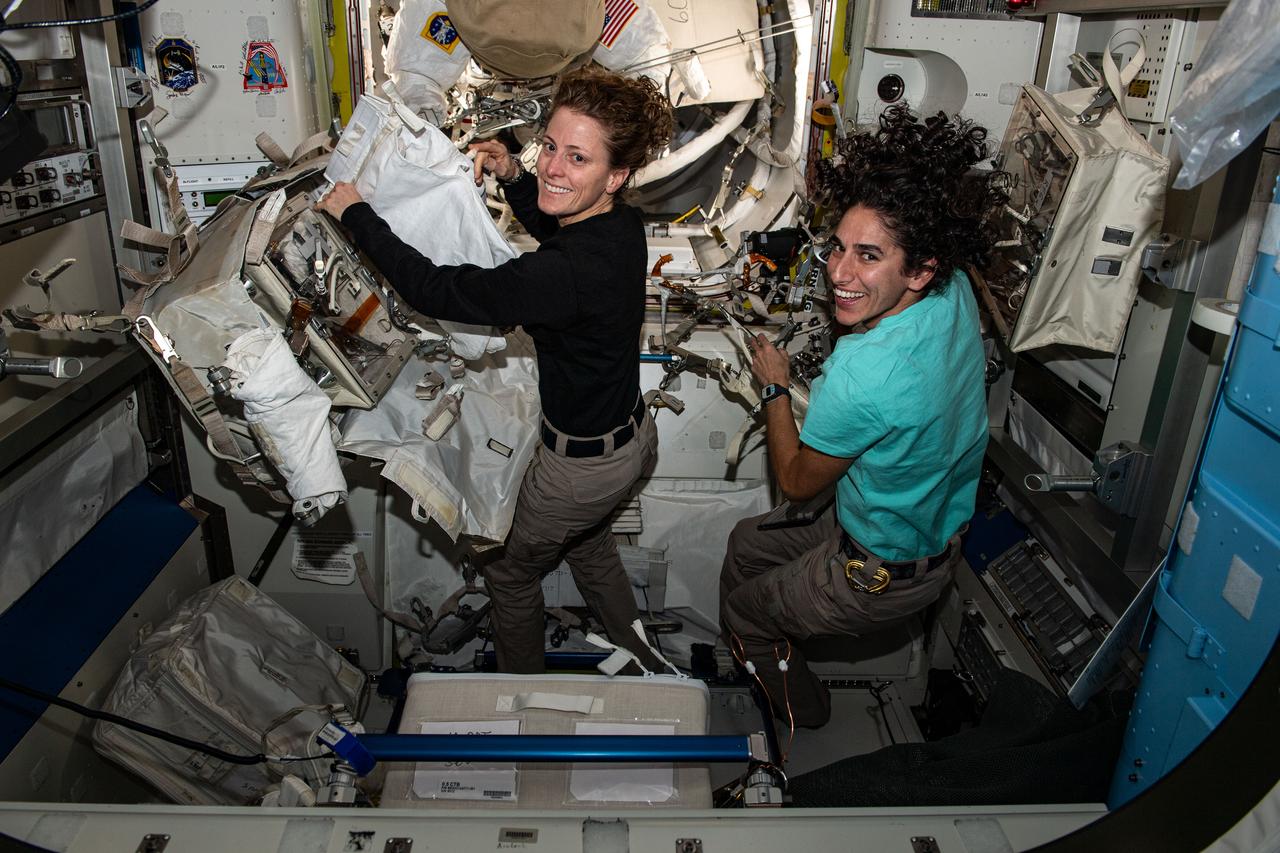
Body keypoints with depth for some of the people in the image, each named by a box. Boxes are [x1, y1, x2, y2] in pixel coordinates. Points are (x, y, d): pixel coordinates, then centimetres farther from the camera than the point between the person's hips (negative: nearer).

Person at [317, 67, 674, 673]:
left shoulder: (568, 271, -37)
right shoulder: (618, 221, -9)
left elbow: (434, 291, -27)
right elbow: (554, 226, 17)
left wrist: (355, 214, -15)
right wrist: (513, 176, 0)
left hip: (583, 464, -8)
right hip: (632, 434, 8)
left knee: (510, 571, 20)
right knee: (587, 542, 35)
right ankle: (643, 663, 53)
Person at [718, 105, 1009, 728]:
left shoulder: (862, 373, -40)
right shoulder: (954, 292, -16)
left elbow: (797, 482, -18)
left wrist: (775, 386, -7)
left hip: (883, 574, -8)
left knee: (743, 613, 18)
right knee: (746, 543, 26)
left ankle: (801, 708, 43)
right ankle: (765, 655, 48)